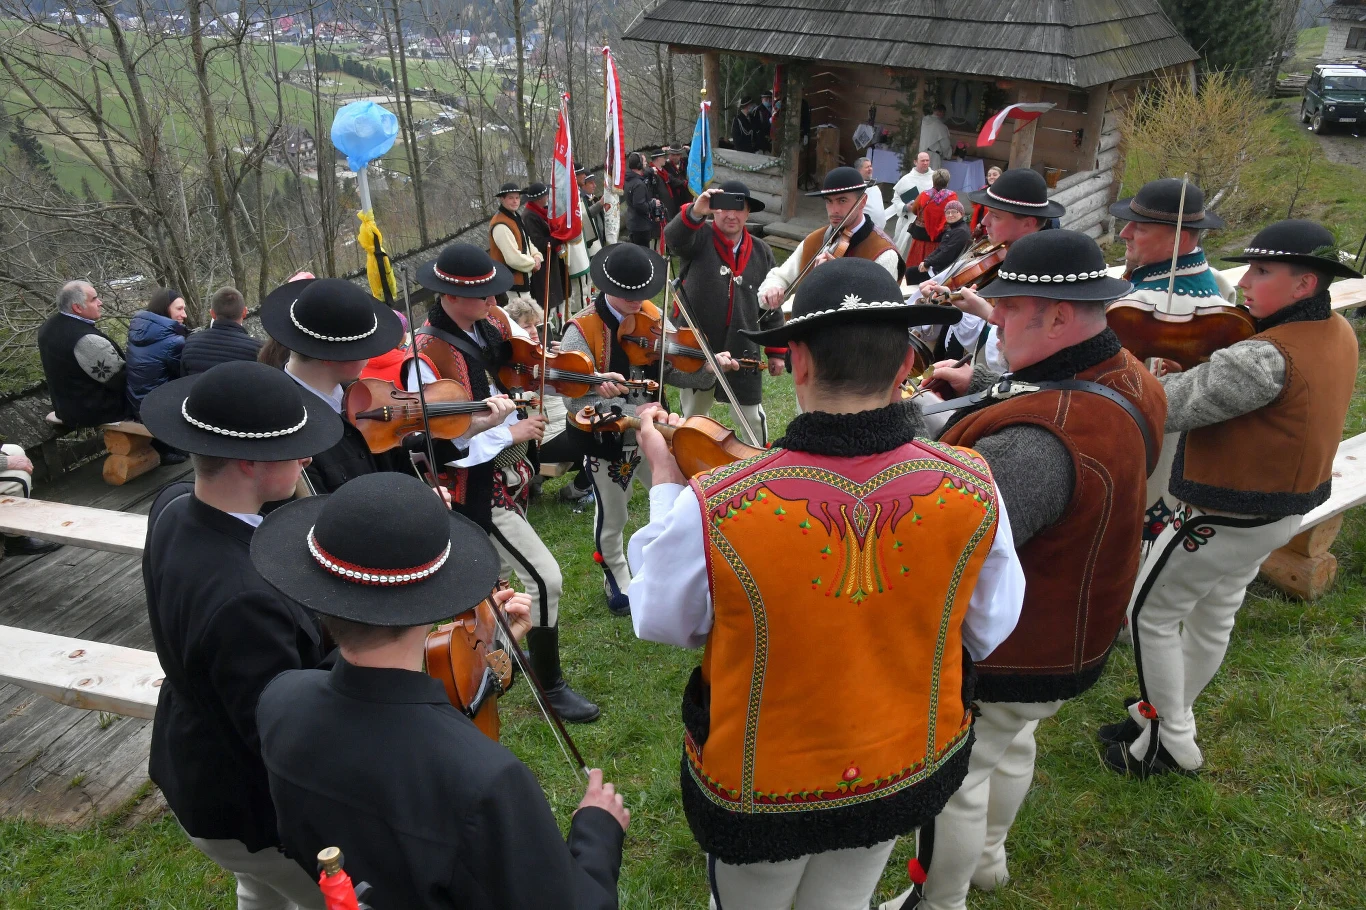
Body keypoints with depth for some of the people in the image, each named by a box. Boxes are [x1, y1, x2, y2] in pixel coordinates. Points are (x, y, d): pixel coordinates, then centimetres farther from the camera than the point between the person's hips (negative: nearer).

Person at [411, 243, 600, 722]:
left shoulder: (493, 322, -2)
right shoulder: (427, 357, -25)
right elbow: (434, 446, -26)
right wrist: (508, 432, -24)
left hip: (510, 470, 8)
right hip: (476, 488, -8)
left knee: (495, 570, 25)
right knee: (545, 578, -8)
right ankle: (551, 685, 12)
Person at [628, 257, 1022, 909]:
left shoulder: (711, 508, -34)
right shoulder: (971, 489, -24)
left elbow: (660, 621, -13)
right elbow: (988, 633, -6)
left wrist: (665, 483, -3)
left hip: (758, 784, -2)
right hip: (909, 773, 3)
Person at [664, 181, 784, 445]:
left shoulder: (761, 252, 3)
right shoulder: (699, 239, -5)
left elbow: (771, 306, 7)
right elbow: (674, 236, -30)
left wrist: (776, 351, 6)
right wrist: (695, 212, -50)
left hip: (743, 351, 1)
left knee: (753, 419, 10)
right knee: (692, 417, 18)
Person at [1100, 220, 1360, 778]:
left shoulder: (1269, 357, -33)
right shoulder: (1339, 334, -2)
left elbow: (1168, 408, -32)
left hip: (1223, 519, -9)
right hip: (1284, 510, 9)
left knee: (1148, 614, 9)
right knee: (1214, 617, 22)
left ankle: (1171, 743, 21)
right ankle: (1164, 717, 40)